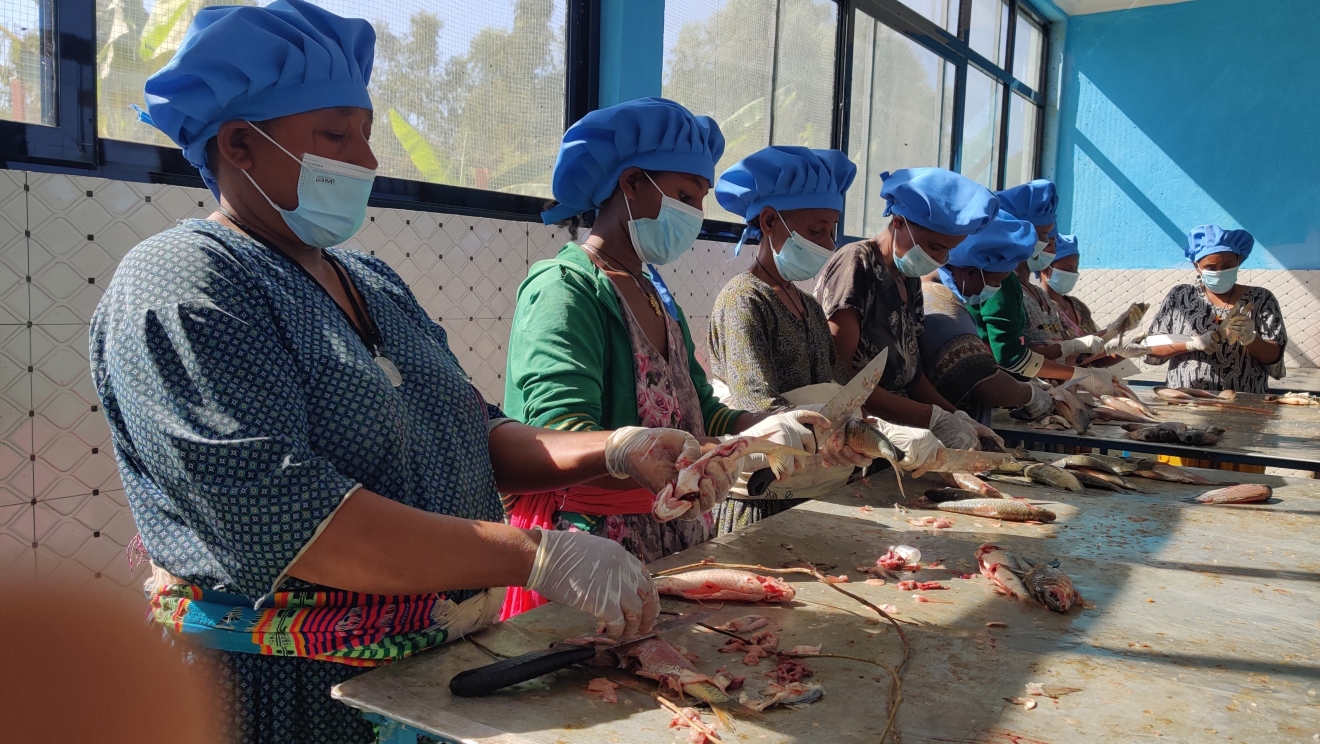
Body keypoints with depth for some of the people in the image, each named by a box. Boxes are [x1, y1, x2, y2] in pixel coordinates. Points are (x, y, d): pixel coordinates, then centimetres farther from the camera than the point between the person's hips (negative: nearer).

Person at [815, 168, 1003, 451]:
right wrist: (935, 419, -17)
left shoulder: (910, 279, 14)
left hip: (898, 425, 8)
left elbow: (910, 370, 16)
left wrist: (957, 417, 1)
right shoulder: (855, 265, -12)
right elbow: (842, 376, -18)